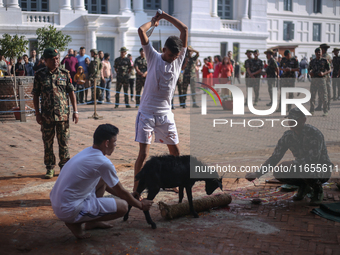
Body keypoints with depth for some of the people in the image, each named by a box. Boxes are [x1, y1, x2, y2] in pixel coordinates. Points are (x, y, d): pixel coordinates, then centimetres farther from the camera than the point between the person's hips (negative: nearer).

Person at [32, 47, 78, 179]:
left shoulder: (65, 74, 3)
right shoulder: (39, 75, 1)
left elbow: (71, 92, 5)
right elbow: (36, 95, 4)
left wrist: (75, 111, 0)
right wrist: (37, 113, -1)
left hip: (63, 114, 0)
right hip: (46, 115, 0)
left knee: (64, 142, 5)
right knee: (48, 143, 6)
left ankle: (64, 166, 18)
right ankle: (49, 168, 18)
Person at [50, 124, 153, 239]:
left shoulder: (87, 152, 9)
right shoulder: (103, 163, -18)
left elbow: (107, 186, 24)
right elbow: (121, 192, -3)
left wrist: (131, 198, 29)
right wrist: (140, 205, 14)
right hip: (69, 211, -9)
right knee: (123, 206, -8)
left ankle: (92, 222, 24)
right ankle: (75, 223, -3)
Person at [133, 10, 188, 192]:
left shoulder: (179, 59, 5)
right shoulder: (153, 57, -2)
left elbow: (184, 29, 0)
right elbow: (141, 30, -11)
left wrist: (165, 16, 4)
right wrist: (153, 22, 7)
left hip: (165, 114, 4)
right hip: (146, 113, -4)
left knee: (175, 151, 10)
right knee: (143, 154, -8)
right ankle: (136, 190, 2)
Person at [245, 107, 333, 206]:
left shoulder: (314, 134, -24)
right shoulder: (288, 136, -6)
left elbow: (314, 158, -34)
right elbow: (275, 157, -4)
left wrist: (292, 164, -41)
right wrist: (257, 173, -15)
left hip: (322, 169, -6)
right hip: (302, 166, 6)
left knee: (304, 169, -38)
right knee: (278, 173, -16)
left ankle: (318, 189, -5)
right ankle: (304, 187, 8)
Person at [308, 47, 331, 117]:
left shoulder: (324, 61, 2)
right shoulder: (312, 61, 13)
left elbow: (329, 70, 2)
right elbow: (309, 69, 22)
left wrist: (323, 73, -16)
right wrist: (310, 72, -1)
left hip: (322, 79, -4)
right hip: (314, 79, 4)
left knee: (323, 95, -4)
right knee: (312, 95, 6)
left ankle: (325, 111, 4)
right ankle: (312, 110, 16)